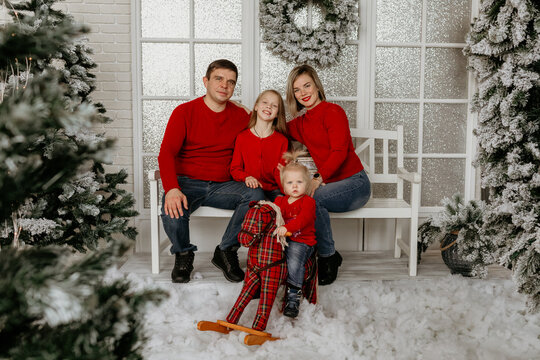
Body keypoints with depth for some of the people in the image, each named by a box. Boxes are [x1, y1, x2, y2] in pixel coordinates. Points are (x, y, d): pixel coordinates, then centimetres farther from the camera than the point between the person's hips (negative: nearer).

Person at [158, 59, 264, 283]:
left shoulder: (240, 116, 8)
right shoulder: (185, 112, 0)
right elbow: (166, 153, -9)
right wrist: (172, 189, -29)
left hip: (222, 185, 3)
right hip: (187, 183, -2)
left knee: (256, 196, -26)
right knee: (172, 213, -33)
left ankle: (225, 252, -7)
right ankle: (183, 255, 2)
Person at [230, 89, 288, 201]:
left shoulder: (282, 141, 6)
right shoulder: (242, 137, 5)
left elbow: (280, 171, 3)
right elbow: (235, 168, 6)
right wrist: (246, 177, -17)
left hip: (272, 189, 1)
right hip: (250, 188, 0)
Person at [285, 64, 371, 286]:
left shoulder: (333, 111, -7)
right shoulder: (300, 123, 14)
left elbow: (339, 152, -18)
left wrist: (318, 180, -30)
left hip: (354, 183, -6)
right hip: (329, 184, 6)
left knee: (312, 198, -32)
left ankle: (328, 257, -11)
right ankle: (329, 256, -10)